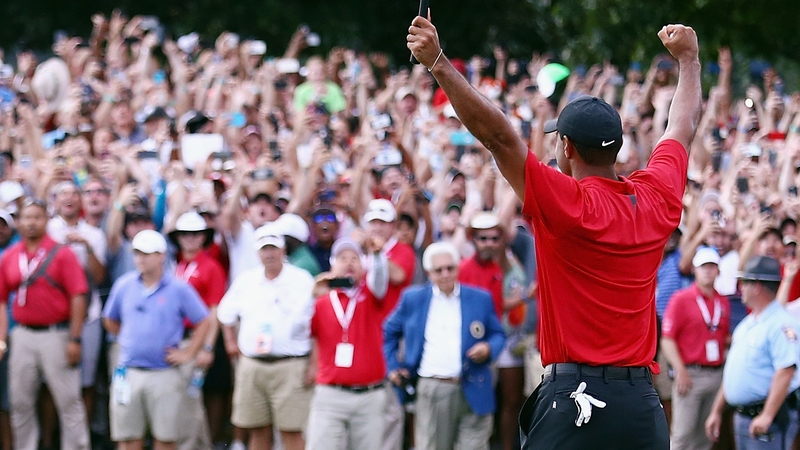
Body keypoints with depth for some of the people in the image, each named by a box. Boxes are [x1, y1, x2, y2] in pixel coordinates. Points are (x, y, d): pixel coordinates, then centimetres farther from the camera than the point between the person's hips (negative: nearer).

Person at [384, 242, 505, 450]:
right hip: (431, 391, 0)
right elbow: (389, 331, 19)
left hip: (473, 392, 0)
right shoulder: (413, 299, 9)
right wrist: (393, 367, 9)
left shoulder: (481, 299, 7)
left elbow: (498, 335, 14)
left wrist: (489, 349, -8)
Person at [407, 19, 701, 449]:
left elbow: (498, 135, -16)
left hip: (575, 400, -6)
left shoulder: (568, 204, -8)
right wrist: (688, 59, 44)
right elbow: (684, 126, 28)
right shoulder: (657, 198, 9)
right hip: (644, 405, 6)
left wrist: (438, 63, -19)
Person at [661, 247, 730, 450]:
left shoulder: (723, 302, 12)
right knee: (683, 433, -7)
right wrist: (680, 371, -17)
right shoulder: (681, 299, -5)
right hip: (691, 374, -5)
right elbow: (667, 340, -9)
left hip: (716, 374, 6)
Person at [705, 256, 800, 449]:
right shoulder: (746, 325, 17)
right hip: (742, 416, 10)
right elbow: (733, 371, 23)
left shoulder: (781, 324, -15)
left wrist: (767, 416, -28)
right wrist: (716, 411, 22)